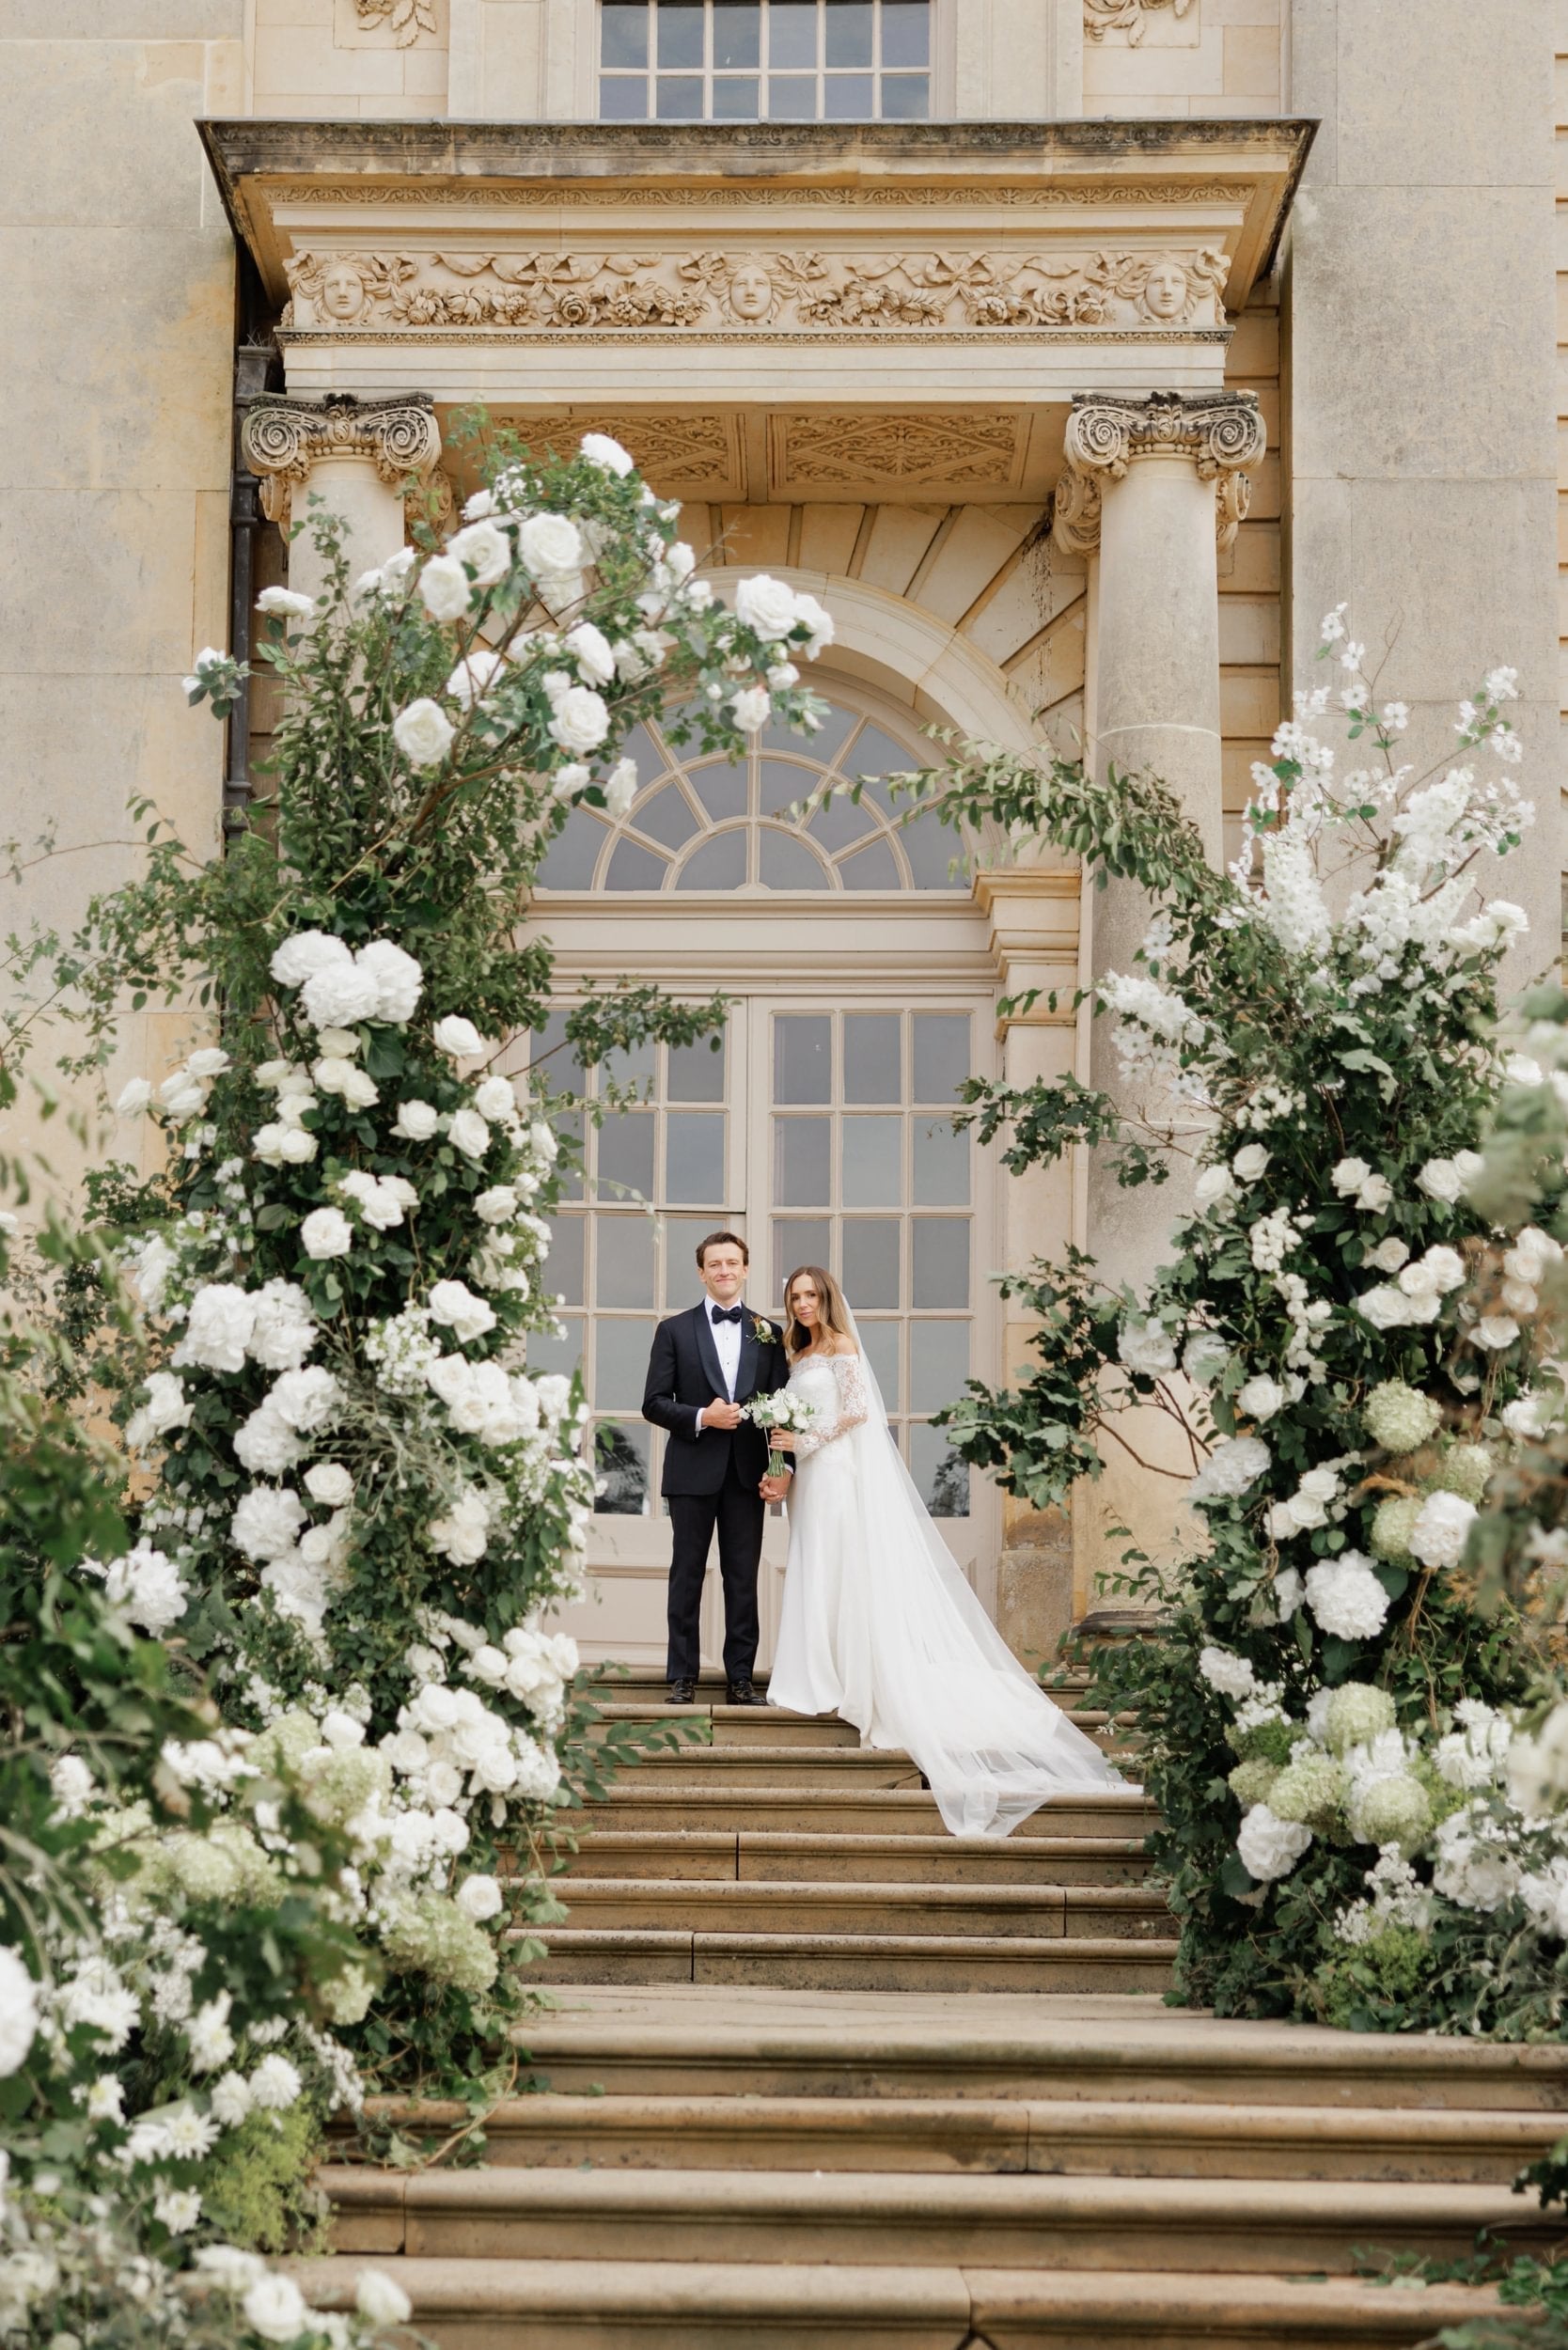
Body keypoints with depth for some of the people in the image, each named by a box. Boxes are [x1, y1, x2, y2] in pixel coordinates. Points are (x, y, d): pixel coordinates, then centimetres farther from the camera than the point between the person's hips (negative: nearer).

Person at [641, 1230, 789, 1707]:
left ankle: (740, 1678, 9)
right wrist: (701, 1417, -15)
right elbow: (654, 1402, 0)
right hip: (694, 1471, -1)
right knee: (687, 1576, 3)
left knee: (743, 1578, 4)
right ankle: (682, 1678, 7)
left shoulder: (769, 1335, 9)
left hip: (748, 1473, 1)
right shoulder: (675, 1331, 4)